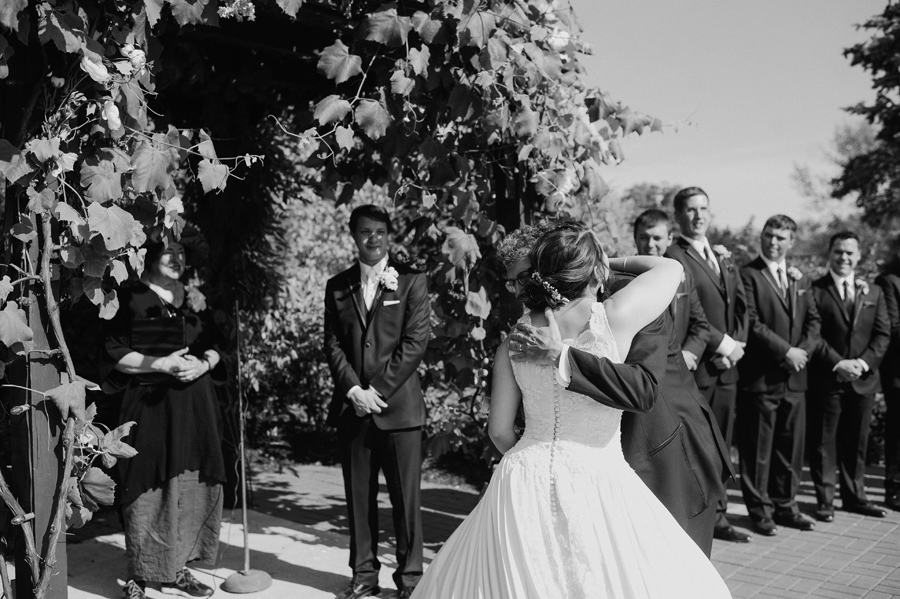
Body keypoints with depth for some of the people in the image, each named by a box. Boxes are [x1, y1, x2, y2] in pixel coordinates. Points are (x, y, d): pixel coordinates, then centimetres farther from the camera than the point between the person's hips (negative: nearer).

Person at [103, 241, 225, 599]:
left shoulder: (194, 299, 13)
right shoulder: (131, 299, -2)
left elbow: (214, 345, 14)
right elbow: (115, 354, -6)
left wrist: (204, 363, -7)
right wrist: (161, 363, -16)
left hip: (194, 407, 5)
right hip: (150, 405, -5)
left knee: (190, 486, 6)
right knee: (149, 489, -3)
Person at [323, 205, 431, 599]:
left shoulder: (412, 282, 2)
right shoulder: (337, 286, 12)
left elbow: (416, 341, -5)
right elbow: (332, 344, 7)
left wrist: (378, 390, -10)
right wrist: (354, 390, -8)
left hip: (399, 405, -3)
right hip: (352, 407, 3)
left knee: (405, 497, 1)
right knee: (358, 496, 9)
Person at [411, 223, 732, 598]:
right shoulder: (613, 320, -12)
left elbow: (500, 430, 5)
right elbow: (671, 268, 6)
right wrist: (618, 264, 22)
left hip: (525, 482, 4)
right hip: (597, 479, -3)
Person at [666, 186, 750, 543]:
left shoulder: (724, 257, 17)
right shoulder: (674, 257, -8)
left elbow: (741, 305, 14)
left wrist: (736, 345, -1)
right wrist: (721, 343, -14)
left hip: (726, 365, 7)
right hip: (696, 366, -7)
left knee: (720, 446, 14)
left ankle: (717, 517, 24)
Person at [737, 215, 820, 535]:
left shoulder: (800, 279, 17)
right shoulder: (747, 275, -6)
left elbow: (813, 320, 13)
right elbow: (751, 323, -14)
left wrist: (803, 350, -5)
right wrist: (785, 351, -16)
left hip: (795, 377, 6)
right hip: (760, 377, -6)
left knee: (791, 447, 12)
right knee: (758, 449, 2)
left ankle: (785, 505, 24)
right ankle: (760, 509, 13)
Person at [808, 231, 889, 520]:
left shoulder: (873, 292, 12)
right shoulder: (814, 290, -3)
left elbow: (883, 333, 6)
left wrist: (863, 362, -8)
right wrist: (837, 362, -16)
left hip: (863, 379, 4)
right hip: (825, 380, -4)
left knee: (857, 442, 12)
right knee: (823, 442, 2)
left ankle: (855, 496, 24)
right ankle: (825, 499, 10)